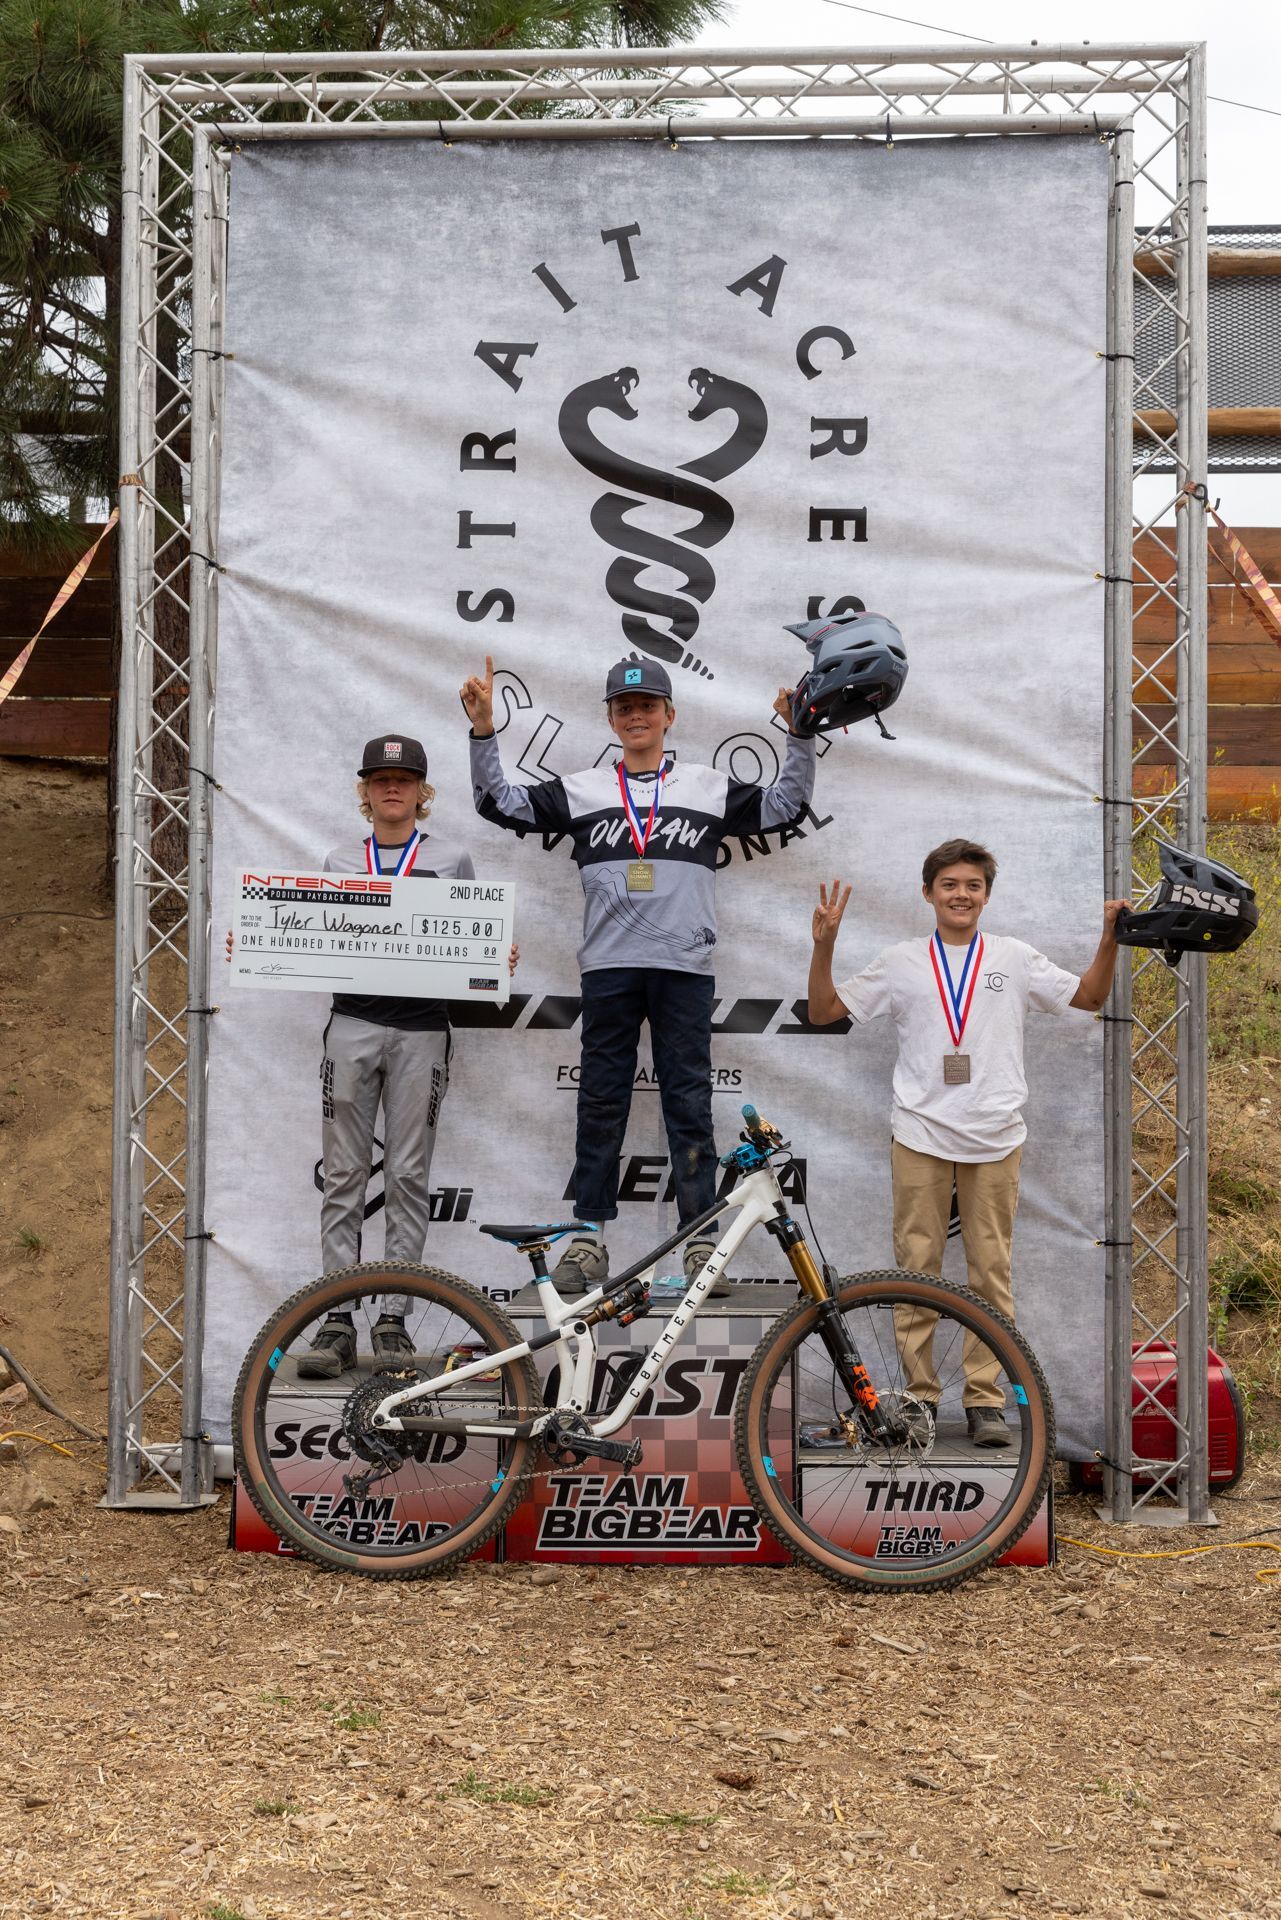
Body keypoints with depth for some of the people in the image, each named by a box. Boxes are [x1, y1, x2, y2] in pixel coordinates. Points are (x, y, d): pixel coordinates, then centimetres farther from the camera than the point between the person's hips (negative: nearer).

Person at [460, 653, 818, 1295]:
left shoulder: (709, 787, 11)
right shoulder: (582, 790, 12)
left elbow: (783, 806, 10)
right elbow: (501, 802, 9)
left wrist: (798, 735, 0)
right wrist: (484, 728, 0)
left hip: (685, 966, -1)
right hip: (609, 967, 1)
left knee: (689, 1101, 1)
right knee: (601, 1101, 4)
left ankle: (702, 1241, 3)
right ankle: (588, 1236, 10)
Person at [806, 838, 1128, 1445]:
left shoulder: (1015, 959, 8)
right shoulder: (900, 962, 7)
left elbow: (1090, 997, 15)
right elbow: (823, 1012, 9)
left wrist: (1109, 939, 0)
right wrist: (824, 945, -4)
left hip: (994, 1138, 0)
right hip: (920, 1135, 0)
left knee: (991, 1270, 2)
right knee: (917, 1266, 1)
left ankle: (985, 1399, 7)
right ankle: (918, 1395, 9)